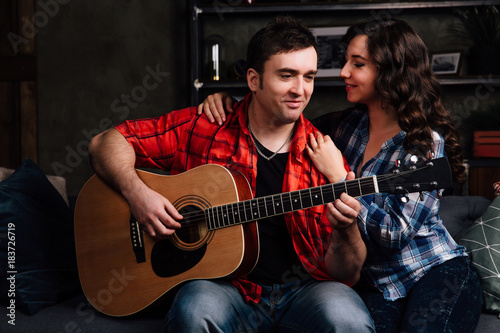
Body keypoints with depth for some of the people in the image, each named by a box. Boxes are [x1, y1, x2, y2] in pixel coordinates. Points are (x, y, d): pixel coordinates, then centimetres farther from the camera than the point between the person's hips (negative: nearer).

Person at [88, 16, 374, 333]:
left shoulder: (324, 156, 2)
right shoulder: (200, 128, 1)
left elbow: (347, 274, 2)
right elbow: (107, 142, 4)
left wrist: (345, 229, -20)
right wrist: (137, 192, -14)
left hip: (304, 290, 1)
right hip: (223, 287, 0)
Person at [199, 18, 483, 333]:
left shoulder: (425, 142, -12)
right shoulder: (348, 125, 4)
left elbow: (396, 233, -19)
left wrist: (337, 176, -17)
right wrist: (227, 102, 2)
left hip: (439, 272, -4)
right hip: (376, 282, 4)